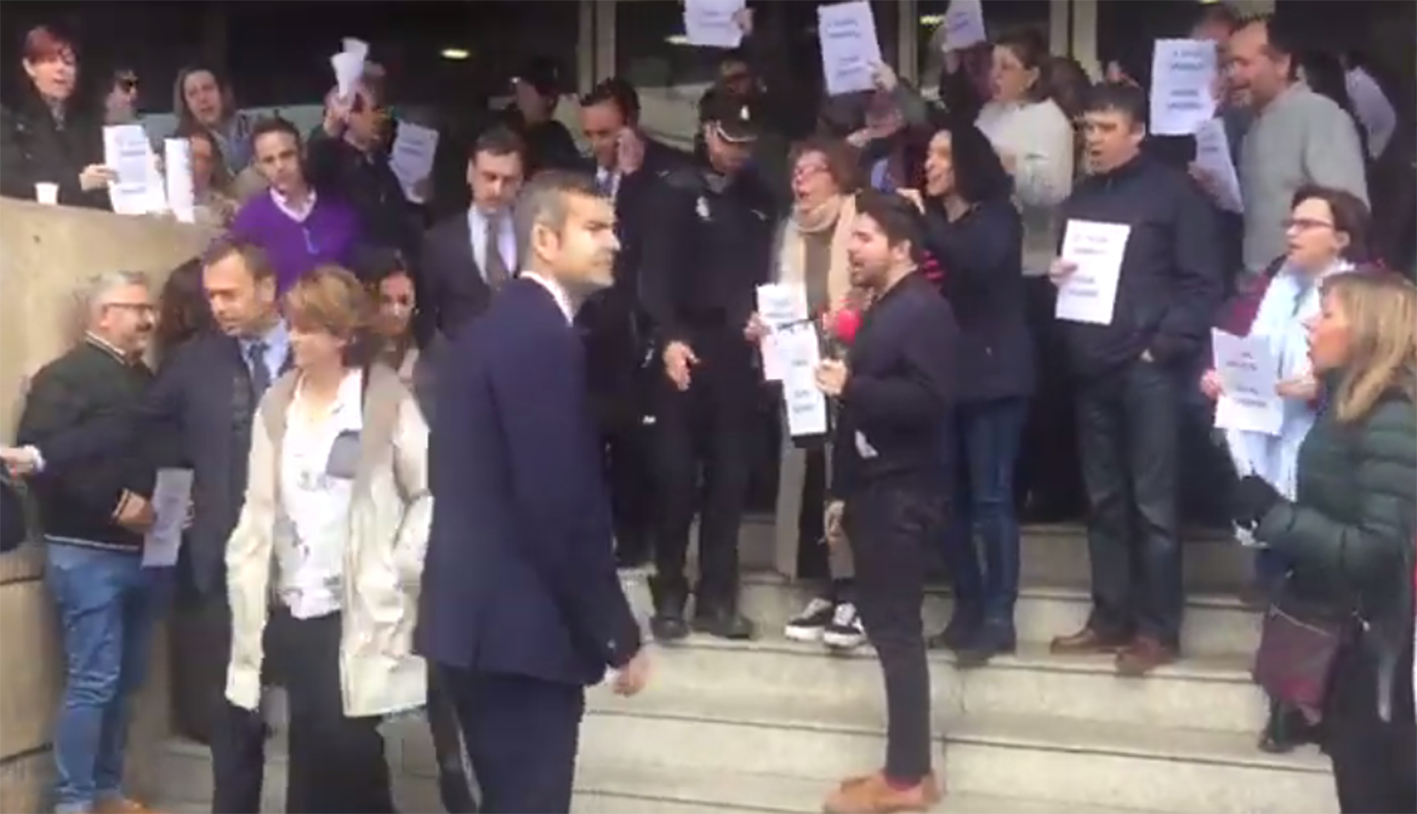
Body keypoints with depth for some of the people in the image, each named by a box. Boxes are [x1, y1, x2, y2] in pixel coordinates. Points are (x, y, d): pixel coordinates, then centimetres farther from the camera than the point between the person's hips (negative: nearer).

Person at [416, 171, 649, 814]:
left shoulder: (496, 325, 13)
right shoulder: (542, 336, -18)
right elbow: (563, 506, -22)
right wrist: (619, 638, -13)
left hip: (479, 616, 10)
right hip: (518, 627, -10)